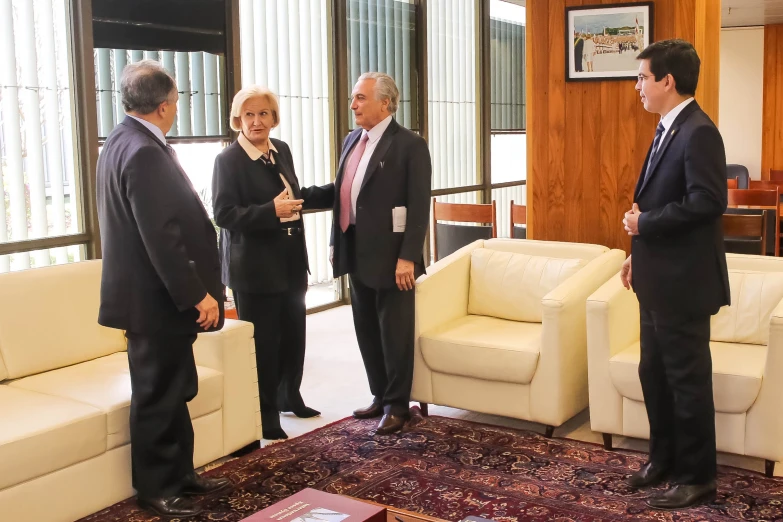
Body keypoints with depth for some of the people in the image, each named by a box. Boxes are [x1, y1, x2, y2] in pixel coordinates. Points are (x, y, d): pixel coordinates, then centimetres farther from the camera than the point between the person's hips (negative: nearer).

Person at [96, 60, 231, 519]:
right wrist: (197, 294, -20)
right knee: (158, 396, 3)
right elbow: (162, 236, -26)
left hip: (156, 293, 10)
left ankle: (180, 474, 30)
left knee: (174, 392, 18)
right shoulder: (144, 152, -21)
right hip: (156, 298, -10)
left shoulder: (125, 141, 11)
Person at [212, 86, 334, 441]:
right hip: (255, 267, -7)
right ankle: (265, 414, 16)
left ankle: (289, 396, 38)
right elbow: (224, 214, -20)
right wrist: (271, 211, -29)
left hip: (290, 262, 7)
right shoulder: (228, 160, -13)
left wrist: (337, 191, 16)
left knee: (293, 335, 18)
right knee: (262, 342, 2)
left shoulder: (282, 150, 8)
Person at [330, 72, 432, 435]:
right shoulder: (352, 141, 12)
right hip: (358, 255, 7)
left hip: (390, 257, -7)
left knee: (395, 334, 4)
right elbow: (344, 194, 15)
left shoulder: (409, 144, -10)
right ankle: (380, 397, 31)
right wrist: (338, 244, 11)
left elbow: (419, 206, -14)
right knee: (367, 333, 15)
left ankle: (397, 405, 18)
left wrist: (407, 257, -19)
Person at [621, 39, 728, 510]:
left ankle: (698, 477, 17)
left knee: (688, 379, 3)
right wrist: (639, 253, 14)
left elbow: (708, 203, -26)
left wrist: (644, 223, -17)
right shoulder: (669, 130, 13)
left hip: (683, 281, -10)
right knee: (654, 374, 17)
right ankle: (665, 458, 33)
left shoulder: (698, 132, -17)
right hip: (659, 278, 10)